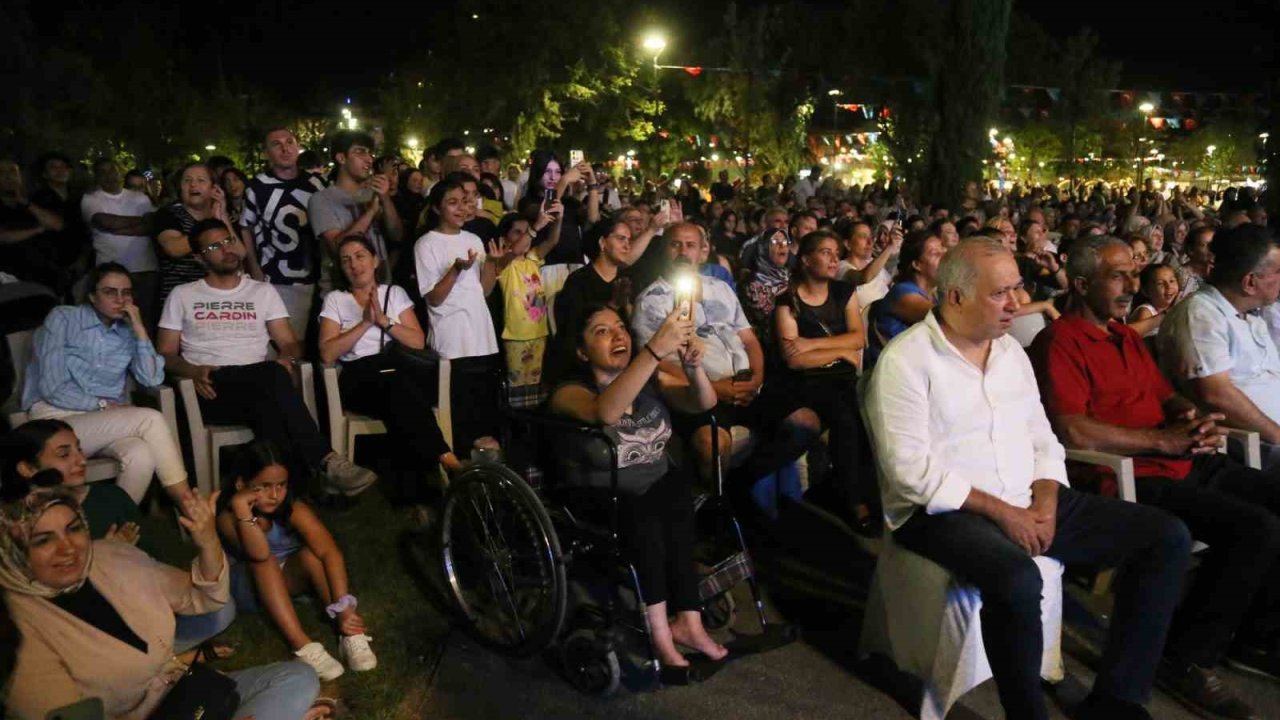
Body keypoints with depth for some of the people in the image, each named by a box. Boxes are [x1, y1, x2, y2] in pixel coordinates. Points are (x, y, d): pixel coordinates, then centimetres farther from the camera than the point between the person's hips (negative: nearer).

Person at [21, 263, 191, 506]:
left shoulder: (128, 332, 13)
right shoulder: (63, 318, 1)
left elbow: (152, 380, -4)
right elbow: (52, 388, -9)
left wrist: (140, 329, -5)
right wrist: (103, 405, -9)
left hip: (106, 424, 4)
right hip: (56, 420, -4)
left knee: (142, 454, -33)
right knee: (150, 419, -27)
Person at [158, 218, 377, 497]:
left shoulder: (263, 291, 20)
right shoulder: (182, 295, 17)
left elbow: (289, 343, 13)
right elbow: (165, 353, 11)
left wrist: (287, 358, -12)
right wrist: (193, 371, -12)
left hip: (259, 387, 2)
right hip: (213, 389, -2)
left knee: (268, 404, -39)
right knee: (273, 376, -37)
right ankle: (325, 462, -44)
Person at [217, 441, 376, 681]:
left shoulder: (293, 509, -22)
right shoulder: (228, 517, -25)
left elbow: (330, 551, -34)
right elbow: (259, 555, -43)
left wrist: (343, 607, -44)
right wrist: (242, 508, -48)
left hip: (289, 577, 1)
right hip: (250, 587, -1)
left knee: (312, 554, -30)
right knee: (264, 562, -34)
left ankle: (349, 633, -34)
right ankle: (302, 645, -42)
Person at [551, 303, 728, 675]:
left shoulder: (651, 379, 3)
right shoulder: (570, 393, -12)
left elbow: (703, 403, -9)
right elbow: (605, 412, -35)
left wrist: (693, 366, -32)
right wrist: (656, 349, -44)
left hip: (658, 484, 4)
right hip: (602, 497, -4)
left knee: (678, 501, -28)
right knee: (642, 517, -32)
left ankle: (685, 621, -21)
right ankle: (662, 631, -23)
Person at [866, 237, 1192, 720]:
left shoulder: (1010, 349, 11)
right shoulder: (906, 360, -12)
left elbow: (1042, 439, 13)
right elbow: (911, 469, -18)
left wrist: (1045, 504, -6)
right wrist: (1001, 512, -18)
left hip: (1027, 502, 8)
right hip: (944, 511, -8)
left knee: (1167, 537, -1)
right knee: (1017, 580, -38)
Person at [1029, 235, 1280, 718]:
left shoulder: (1126, 336, 20)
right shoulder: (1060, 342, -10)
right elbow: (1072, 432, -22)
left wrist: (1194, 418, 0)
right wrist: (1163, 440, -16)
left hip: (1186, 463, 10)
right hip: (1129, 477, -10)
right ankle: (1186, 657, -7)